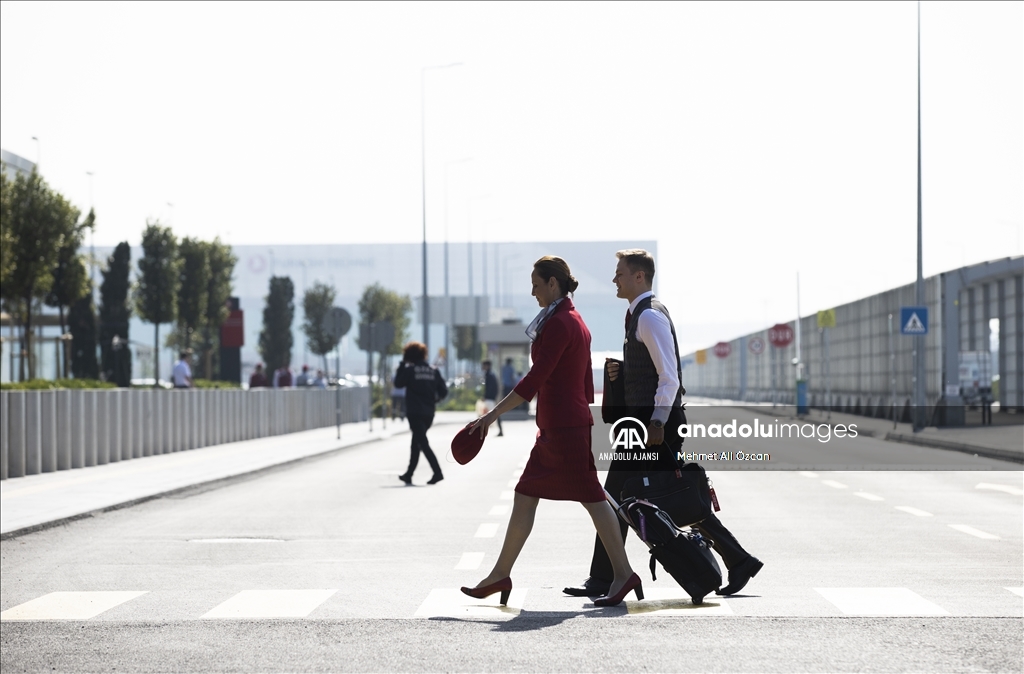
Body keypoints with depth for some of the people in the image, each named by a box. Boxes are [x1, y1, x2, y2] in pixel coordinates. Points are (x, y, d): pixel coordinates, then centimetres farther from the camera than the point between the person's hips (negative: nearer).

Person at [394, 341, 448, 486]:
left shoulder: (409, 369, -8)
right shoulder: (433, 370, 6)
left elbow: (398, 383, 3)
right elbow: (443, 390, 3)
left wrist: (402, 364, 6)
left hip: (414, 412, -6)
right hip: (429, 413, 6)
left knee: (423, 443, -8)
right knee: (416, 443, 18)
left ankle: (437, 472, -21)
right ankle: (409, 474, 25)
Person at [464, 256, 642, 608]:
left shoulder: (559, 324, -14)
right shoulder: (576, 322, 16)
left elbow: (536, 378, -19)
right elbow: (586, 382, 19)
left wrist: (493, 414, -18)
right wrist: (585, 428, 22)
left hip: (564, 426, -10)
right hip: (555, 428, 10)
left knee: (591, 497, -6)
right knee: (524, 497, 10)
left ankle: (623, 573, -3)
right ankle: (501, 574, 12)